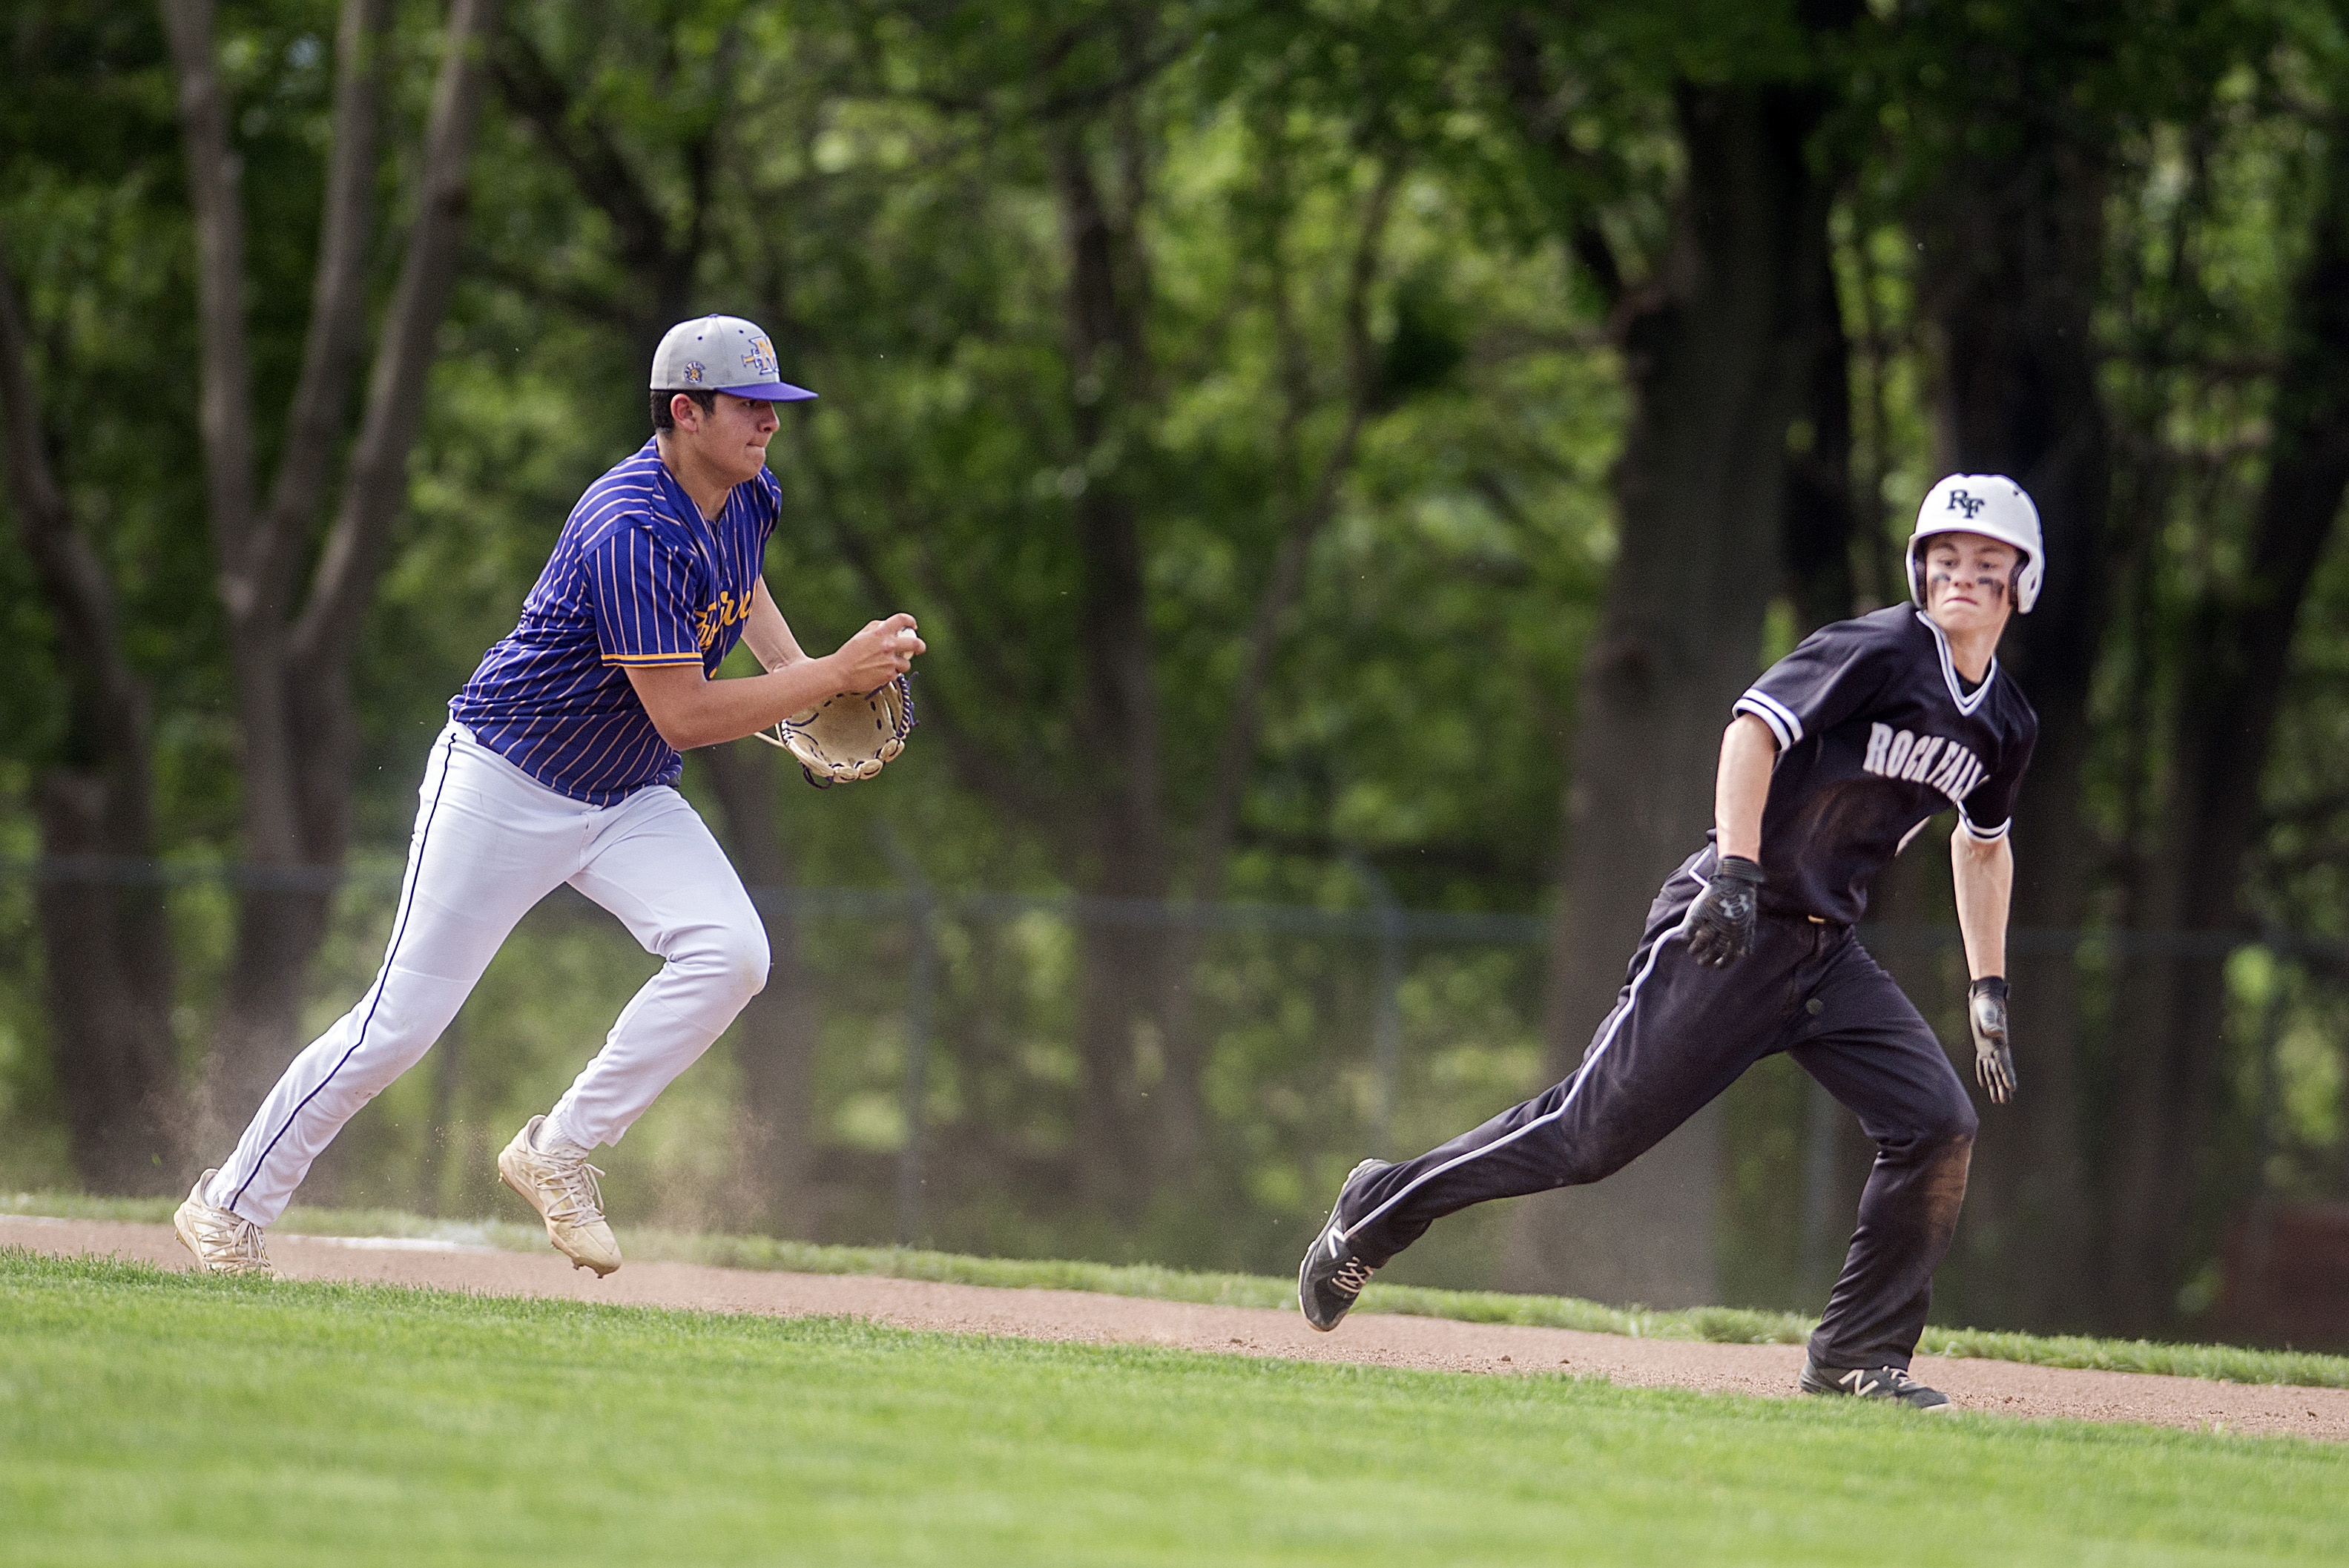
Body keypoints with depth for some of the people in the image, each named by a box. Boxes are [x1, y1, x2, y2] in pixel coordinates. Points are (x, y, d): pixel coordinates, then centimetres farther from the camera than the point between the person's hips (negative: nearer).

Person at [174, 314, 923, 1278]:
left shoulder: (749, 497, -1)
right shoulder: (634, 531, -28)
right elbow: (684, 717, -28)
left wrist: (790, 663, 7)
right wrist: (833, 678, -27)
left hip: (627, 800, 7)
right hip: (505, 781, -7)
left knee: (730, 953, -18)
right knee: (403, 1021, -5)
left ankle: (557, 1155, -6)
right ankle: (230, 1207, 12)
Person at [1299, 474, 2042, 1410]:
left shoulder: (2006, 727, 11)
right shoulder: (1878, 652, -12)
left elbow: (1983, 844, 28)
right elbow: (1755, 727, -21)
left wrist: (1988, 989, 23)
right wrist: (1735, 872, -31)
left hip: (1826, 952, 7)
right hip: (1729, 934, -7)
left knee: (1938, 1124, -10)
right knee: (1595, 1132, -7)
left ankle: (1856, 1360, -1)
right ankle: (1382, 1210, 13)